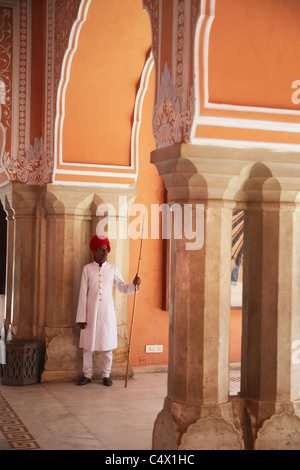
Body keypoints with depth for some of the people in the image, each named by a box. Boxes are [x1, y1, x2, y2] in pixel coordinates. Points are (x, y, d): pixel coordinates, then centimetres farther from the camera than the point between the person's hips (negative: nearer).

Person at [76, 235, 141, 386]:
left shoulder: (112, 268, 5)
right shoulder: (87, 269, 1)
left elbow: (123, 288, 6)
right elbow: (83, 293, -1)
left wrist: (134, 284, -16)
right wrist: (81, 317, -3)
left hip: (107, 312, 1)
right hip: (91, 311, -1)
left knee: (108, 345, 5)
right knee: (87, 345, 4)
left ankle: (106, 375, 18)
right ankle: (87, 375, 18)